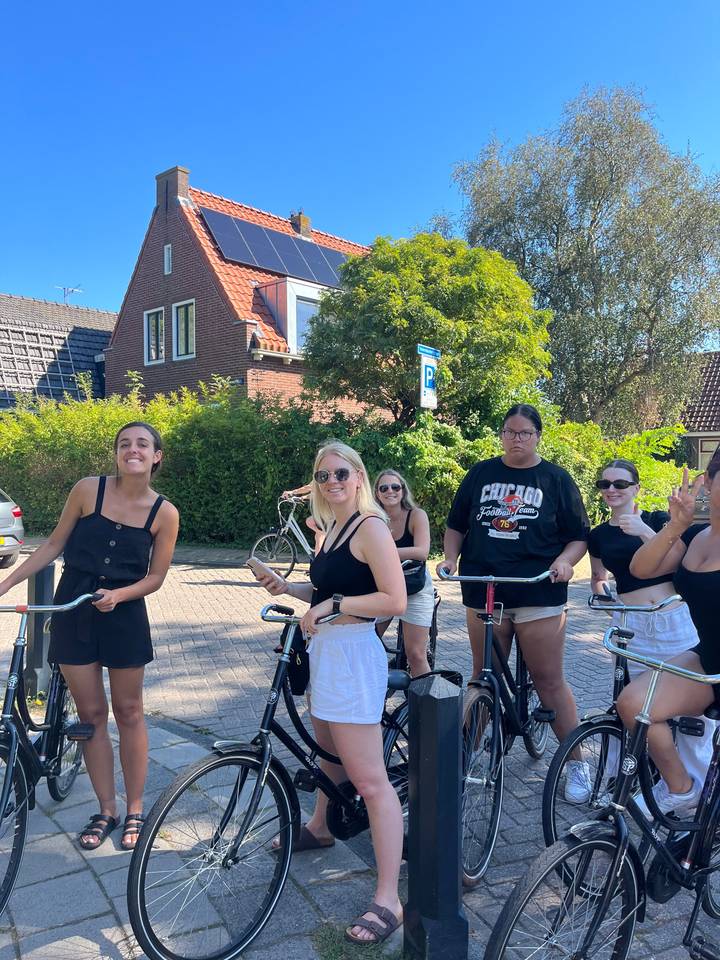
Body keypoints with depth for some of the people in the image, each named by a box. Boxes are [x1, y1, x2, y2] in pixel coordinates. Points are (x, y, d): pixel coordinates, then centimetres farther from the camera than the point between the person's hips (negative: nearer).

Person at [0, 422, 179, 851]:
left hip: (124, 616, -1)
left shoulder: (164, 513, -8)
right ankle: (106, 811, 25)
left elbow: (155, 577, -3)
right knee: (91, 713, 10)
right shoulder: (88, 489, -7)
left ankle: (135, 810, 25)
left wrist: (118, 595, -20)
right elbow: (54, 545, 2)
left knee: (128, 712, 10)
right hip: (73, 614, 1)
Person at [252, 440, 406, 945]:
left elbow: (394, 600, -21)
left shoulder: (370, 525, -14)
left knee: (370, 779, -7)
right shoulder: (333, 528, 14)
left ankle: (388, 901, 0)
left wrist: (332, 607, -22)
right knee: (329, 753, 28)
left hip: (353, 654, -10)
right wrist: (287, 588, 6)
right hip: (327, 650, 10)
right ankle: (320, 828, 50)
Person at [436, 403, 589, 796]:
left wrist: (565, 560, -13)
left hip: (538, 592, -2)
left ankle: (576, 763, 12)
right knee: (483, 676, 11)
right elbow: (456, 524, 16)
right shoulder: (481, 473, 11)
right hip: (483, 590, 2)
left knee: (549, 679, 0)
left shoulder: (556, 478, 6)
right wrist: (450, 558, 0)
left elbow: (579, 535, 6)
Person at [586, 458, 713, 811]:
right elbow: (598, 577, 25)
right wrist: (600, 592, 7)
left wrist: (643, 531, -19)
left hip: (676, 618, -2)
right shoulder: (598, 535, 10)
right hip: (633, 625, 2)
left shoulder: (658, 519, 4)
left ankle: (696, 785, 19)